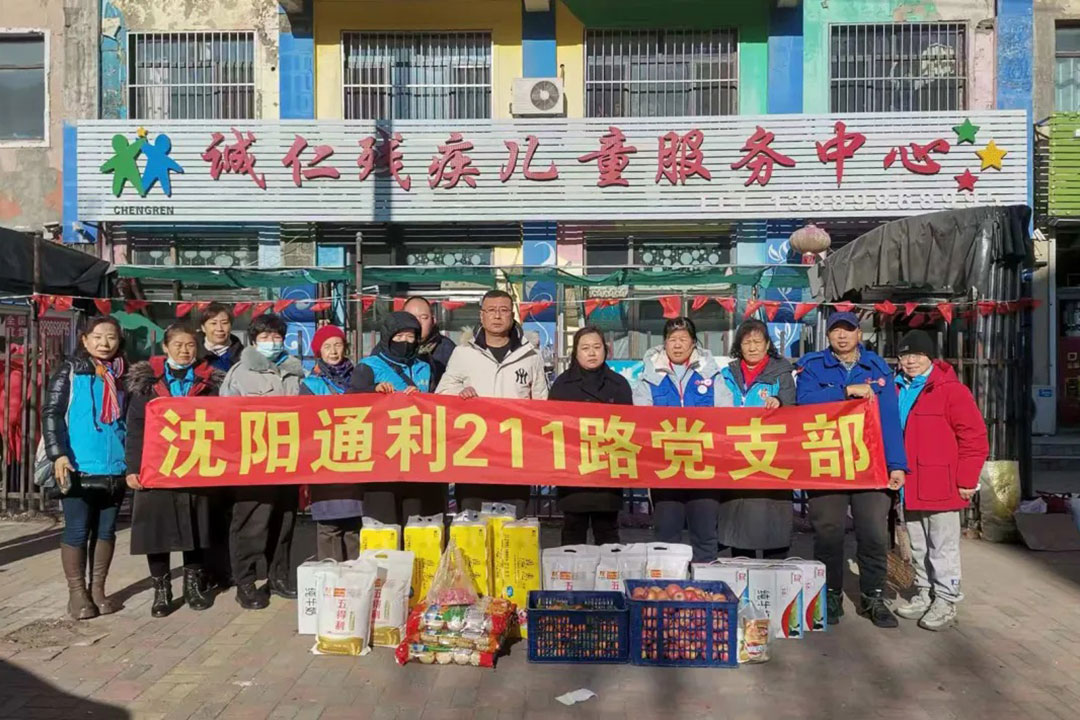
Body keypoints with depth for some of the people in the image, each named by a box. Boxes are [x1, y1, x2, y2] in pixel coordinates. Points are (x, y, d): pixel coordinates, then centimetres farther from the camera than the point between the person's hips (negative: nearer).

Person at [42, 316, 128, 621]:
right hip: (78, 468, -4)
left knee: (106, 530, 10)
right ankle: (77, 593, 14)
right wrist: (58, 454, -16)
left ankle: (97, 589, 21)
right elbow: (51, 414, -5)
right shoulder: (70, 371, -1)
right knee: (77, 531, 2)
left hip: (115, 469, 4)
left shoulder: (123, 375, 10)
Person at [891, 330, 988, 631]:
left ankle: (946, 601, 13)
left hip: (941, 485, -6)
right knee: (918, 546, 16)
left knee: (943, 547, 3)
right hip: (908, 487, 6)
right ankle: (925, 593, 29)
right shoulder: (896, 391, 10)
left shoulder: (951, 390, -9)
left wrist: (967, 480, -11)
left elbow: (974, 437, -10)